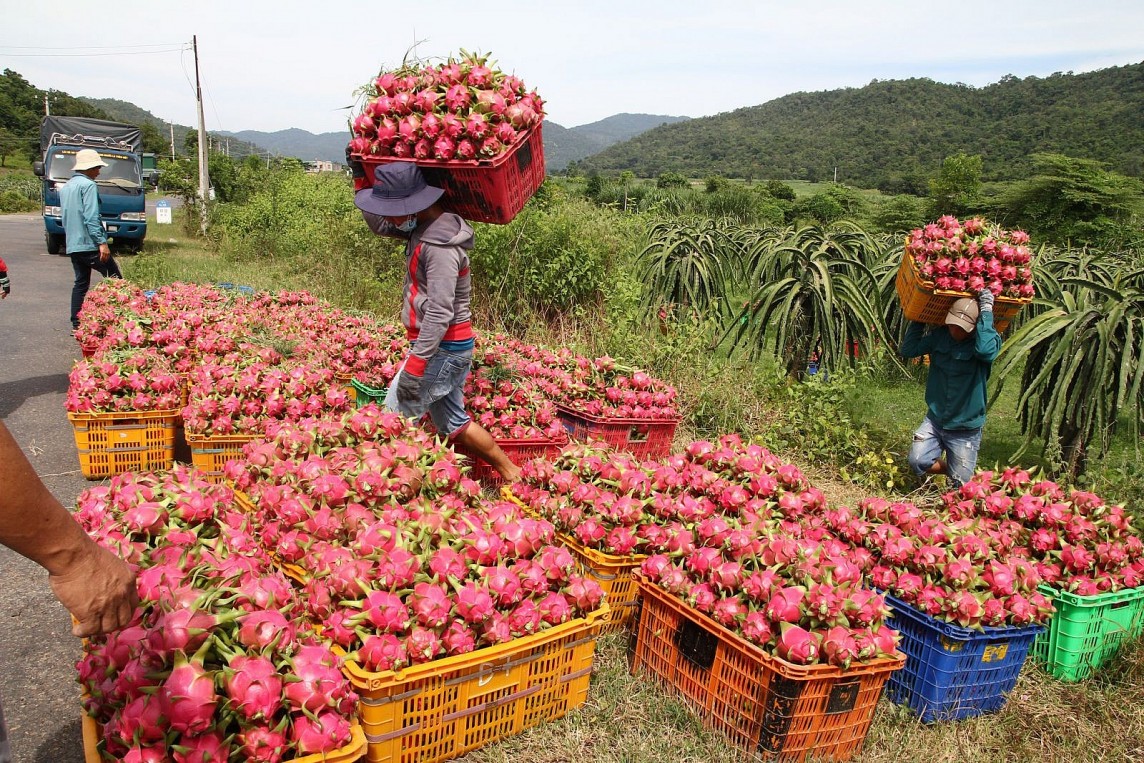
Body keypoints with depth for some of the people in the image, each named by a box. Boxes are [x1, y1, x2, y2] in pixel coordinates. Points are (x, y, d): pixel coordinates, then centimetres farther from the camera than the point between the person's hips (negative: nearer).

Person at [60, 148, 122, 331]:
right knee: (115, 278, -1)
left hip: (72, 245, 9)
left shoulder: (65, 187, 18)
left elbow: (65, 216, 23)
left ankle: (76, 323, 9)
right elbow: (91, 217, -18)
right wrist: (102, 242, -21)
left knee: (81, 283, 11)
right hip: (89, 244, -9)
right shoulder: (88, 185, -10)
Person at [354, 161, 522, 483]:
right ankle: (509, 473, 23)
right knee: (452, 420, 16)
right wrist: (369, 186, 7)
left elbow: (439, 313, -26)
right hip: (447, 346, 10)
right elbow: (376, 223, 18)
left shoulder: (440, 245, -23)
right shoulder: (422, 226, 6)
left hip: (443, 347, -10)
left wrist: (415, 365, -25)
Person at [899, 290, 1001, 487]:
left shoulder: (989, 339, -15)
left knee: (960, 486, 4)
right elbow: (908, 349, -2)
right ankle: (950, 469, 18)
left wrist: (986, 310, -31)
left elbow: (985, 349, -39)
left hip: (966, 430, -3)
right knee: (918, 462, -15)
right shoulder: (940, 335, -2)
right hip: (934, 420, 3)